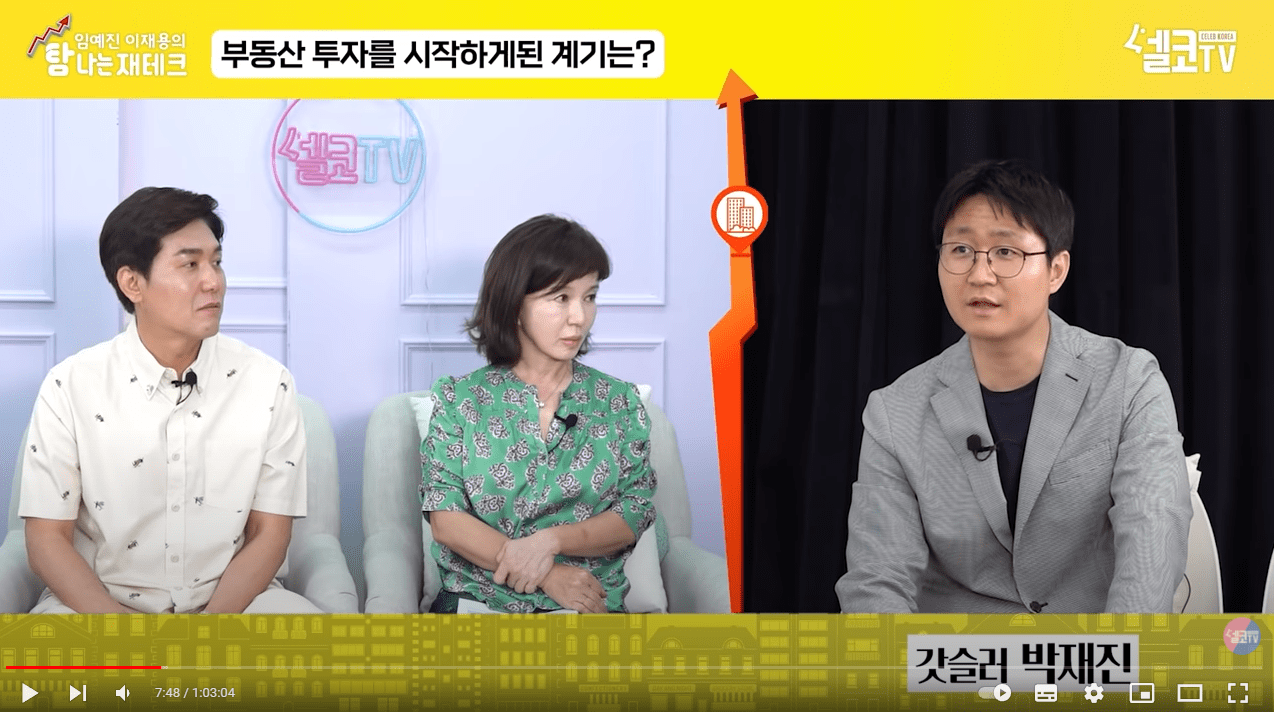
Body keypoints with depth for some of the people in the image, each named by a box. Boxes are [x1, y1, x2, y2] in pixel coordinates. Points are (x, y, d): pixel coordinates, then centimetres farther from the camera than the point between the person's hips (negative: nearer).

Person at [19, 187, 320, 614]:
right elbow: (47, 539, -3)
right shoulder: (70, 388, -4)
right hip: (100, 602, -1)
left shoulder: (268, 384, -2)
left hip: (232, 599, 1)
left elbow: (269, 535, -1)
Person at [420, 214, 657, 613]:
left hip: (588, 606, 1)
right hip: (475, 602, -1)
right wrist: (547, 576, -13)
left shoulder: (619, 402, 11)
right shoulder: (458, 398, 6)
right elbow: (446, 520, -2)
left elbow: (634, 514, 4)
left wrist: (551, 541, -15)